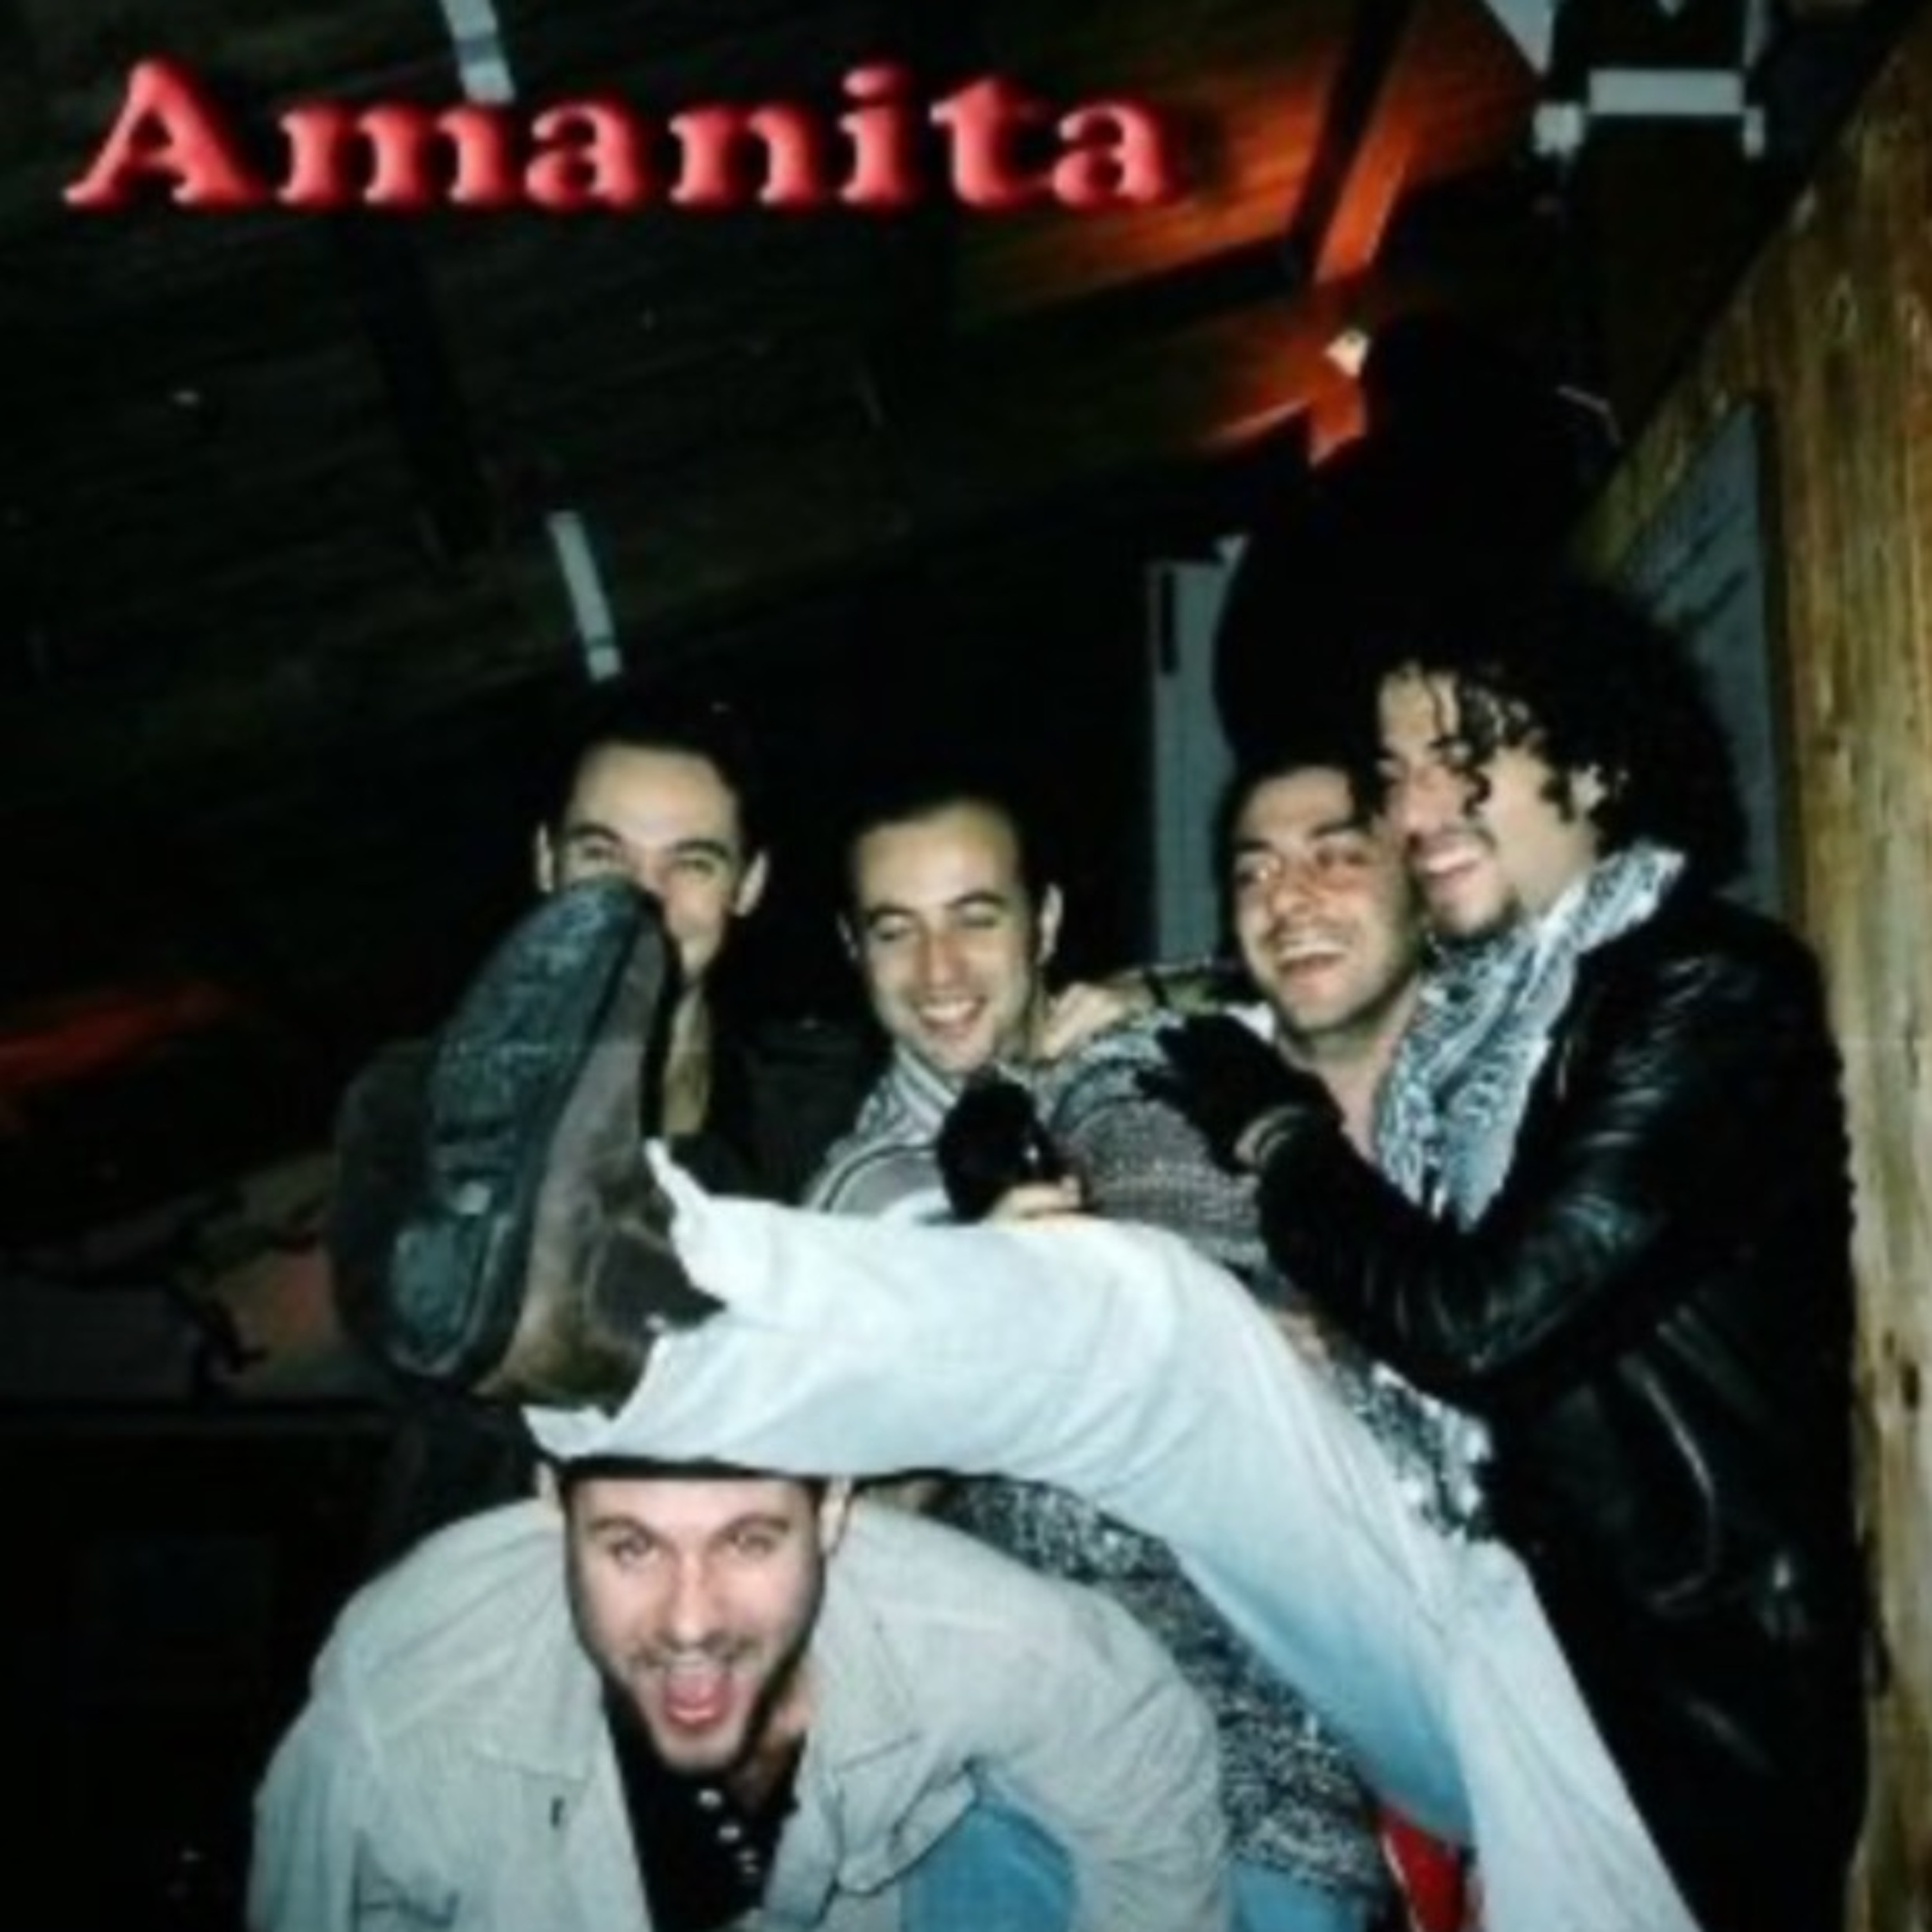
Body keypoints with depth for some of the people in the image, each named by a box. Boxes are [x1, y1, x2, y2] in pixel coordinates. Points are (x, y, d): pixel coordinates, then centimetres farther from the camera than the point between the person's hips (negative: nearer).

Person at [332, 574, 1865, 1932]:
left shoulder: (1712, 993, -6)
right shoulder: (1490, 1010, 17)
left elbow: (1484, 1322, -16)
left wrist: (1279, 1136, -1)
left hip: (1649, 1677, -3)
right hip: (1481, 1610, 3)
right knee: (1143, 1317, -21)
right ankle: (623, 1288, -41)